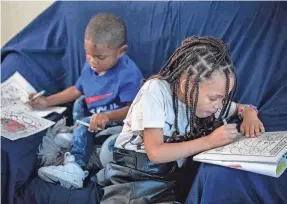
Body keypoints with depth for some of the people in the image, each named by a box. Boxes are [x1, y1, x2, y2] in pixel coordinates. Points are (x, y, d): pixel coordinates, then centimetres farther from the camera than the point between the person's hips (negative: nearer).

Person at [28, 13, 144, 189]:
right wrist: (47, 101, 11)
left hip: (118, 121, -9)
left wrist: (107, 117, -44)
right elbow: (77, 90, 15)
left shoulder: (129, 74, -23)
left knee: (84, 125, -27)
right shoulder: (90, 66, 0)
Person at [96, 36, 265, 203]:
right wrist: (210, 141, -21)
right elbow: (155, 152, -20)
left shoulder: (203, 97, 0)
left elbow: (243, 107, 18)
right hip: (133, 177, -4)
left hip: (172, 179, 4)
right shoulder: (156, 90, -16)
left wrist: (249, 114, -6)